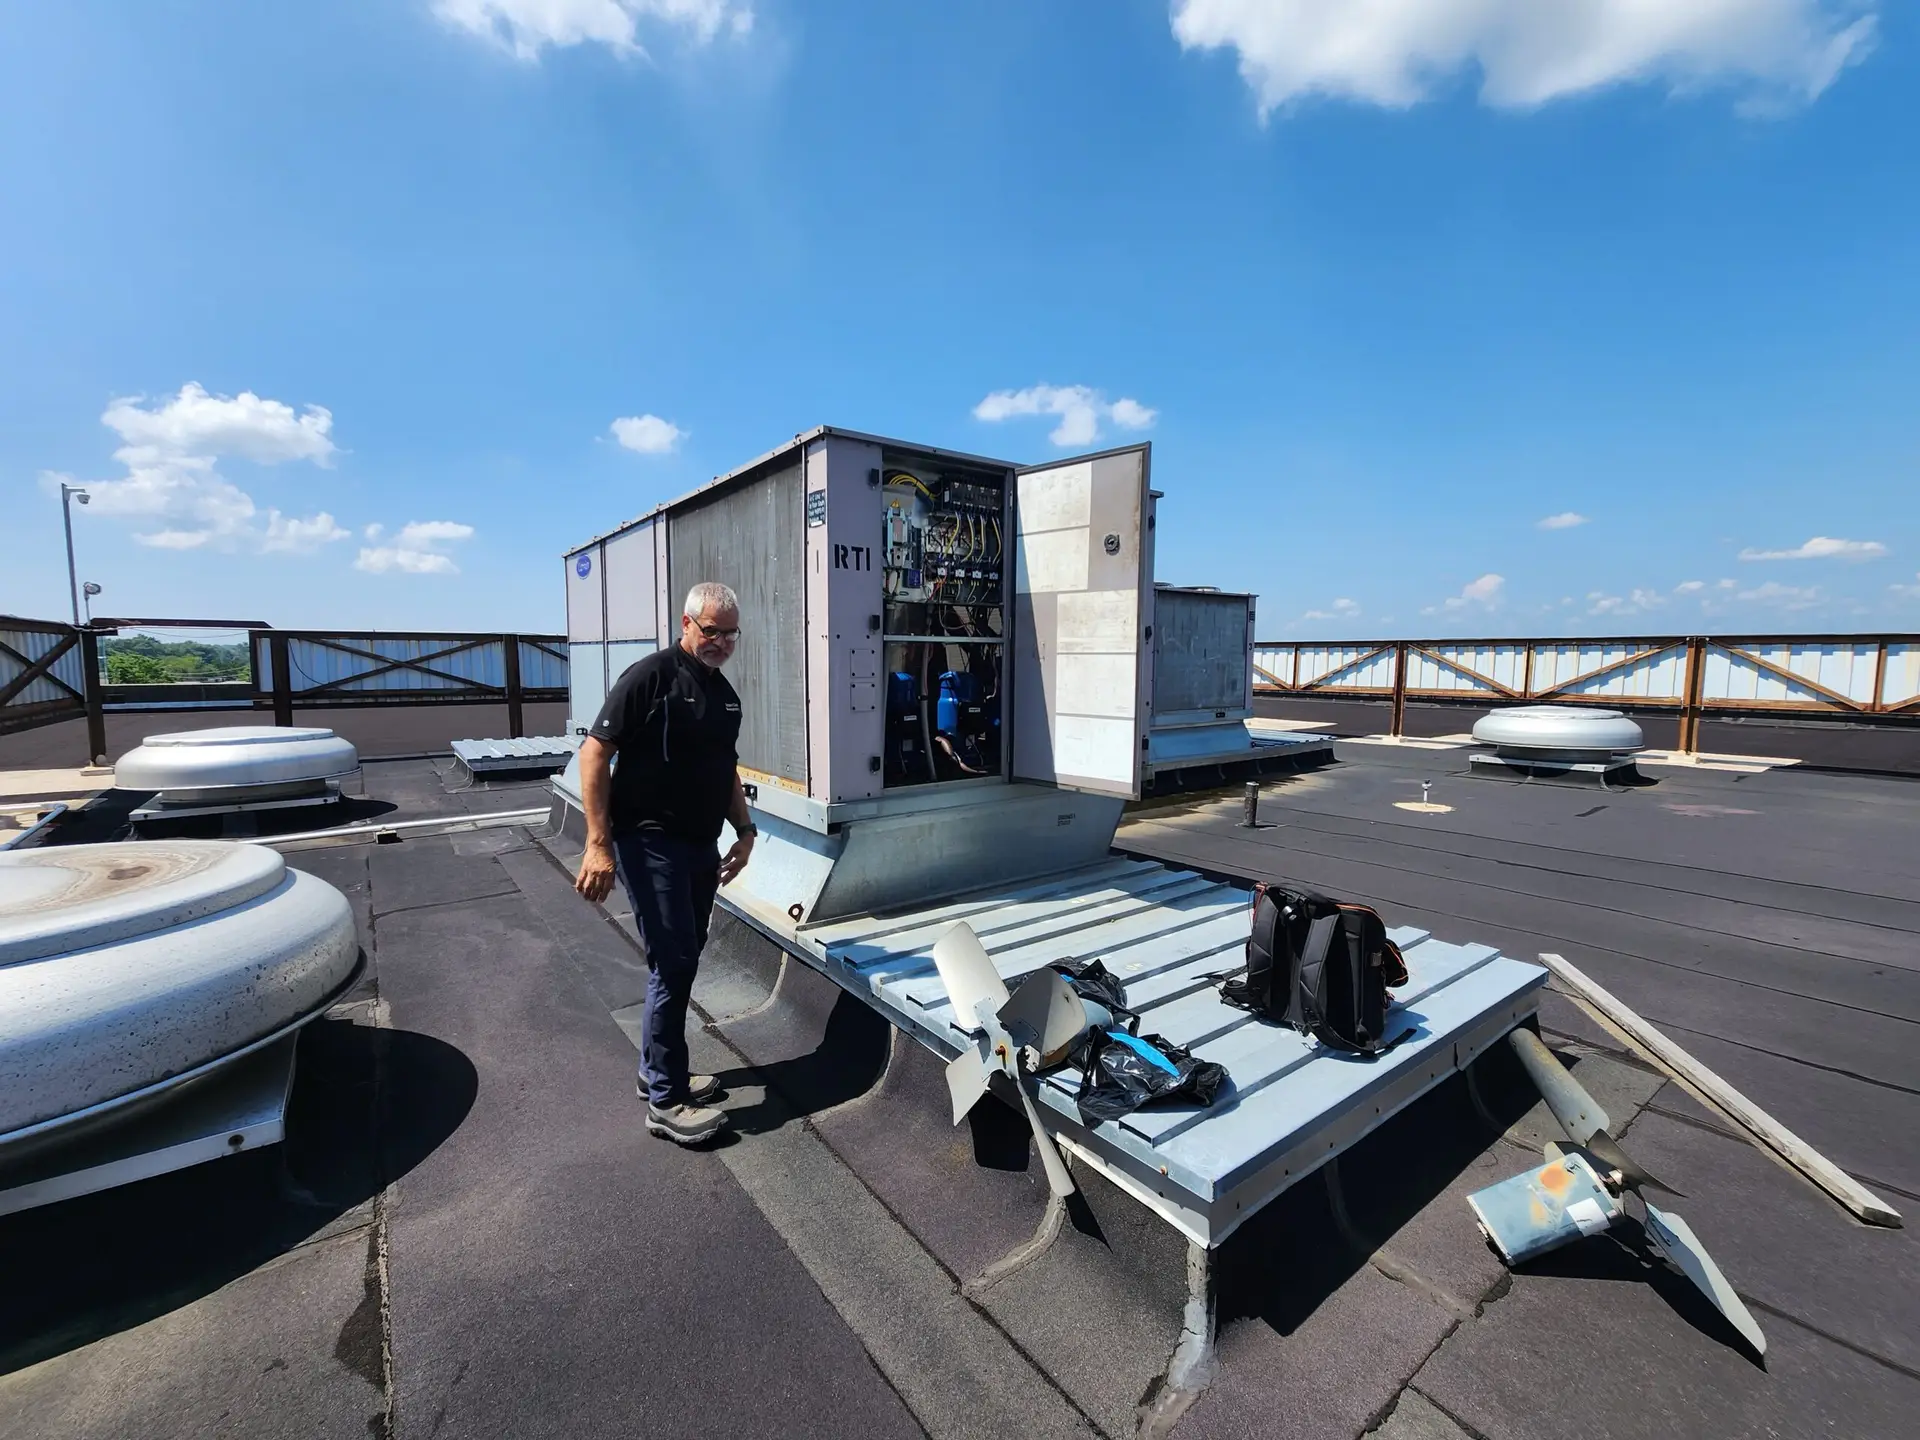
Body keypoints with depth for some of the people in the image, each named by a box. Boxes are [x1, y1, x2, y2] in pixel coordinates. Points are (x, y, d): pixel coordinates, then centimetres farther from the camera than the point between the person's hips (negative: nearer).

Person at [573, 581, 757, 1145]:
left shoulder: (725, 694, 11)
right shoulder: (650, 676, -13)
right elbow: (594, 751, -15)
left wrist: (745, 830, 11)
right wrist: (598, 843, -19)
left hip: (701, 846, 8)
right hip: (651, 843, -8)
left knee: (682, 962, 15)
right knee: (674, 965, -5)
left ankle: (657, 1072, 32)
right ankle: (666, 1101, 10)